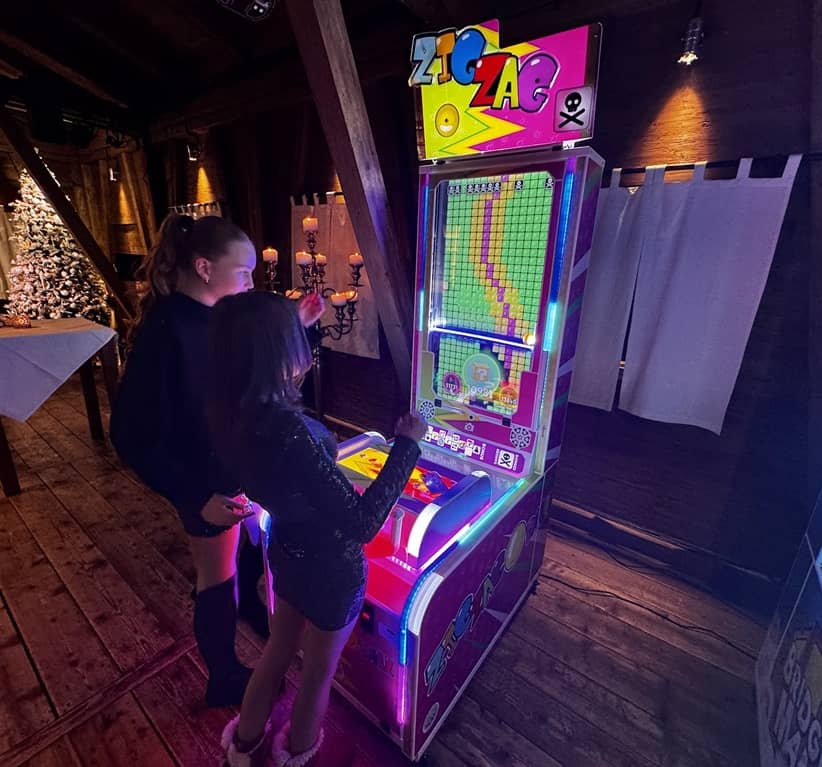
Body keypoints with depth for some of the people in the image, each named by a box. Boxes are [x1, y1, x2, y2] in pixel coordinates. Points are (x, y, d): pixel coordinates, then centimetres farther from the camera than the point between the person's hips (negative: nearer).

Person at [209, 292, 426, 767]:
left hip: (288, 552, 7)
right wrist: (407, 445, -26)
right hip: (332, 568, -6)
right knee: (319, 668, 25)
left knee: (280, 649, 33)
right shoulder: (286, 429, -38)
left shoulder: (235, 413, -13)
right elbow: (361, 524, -33)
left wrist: (291, 326, 15)